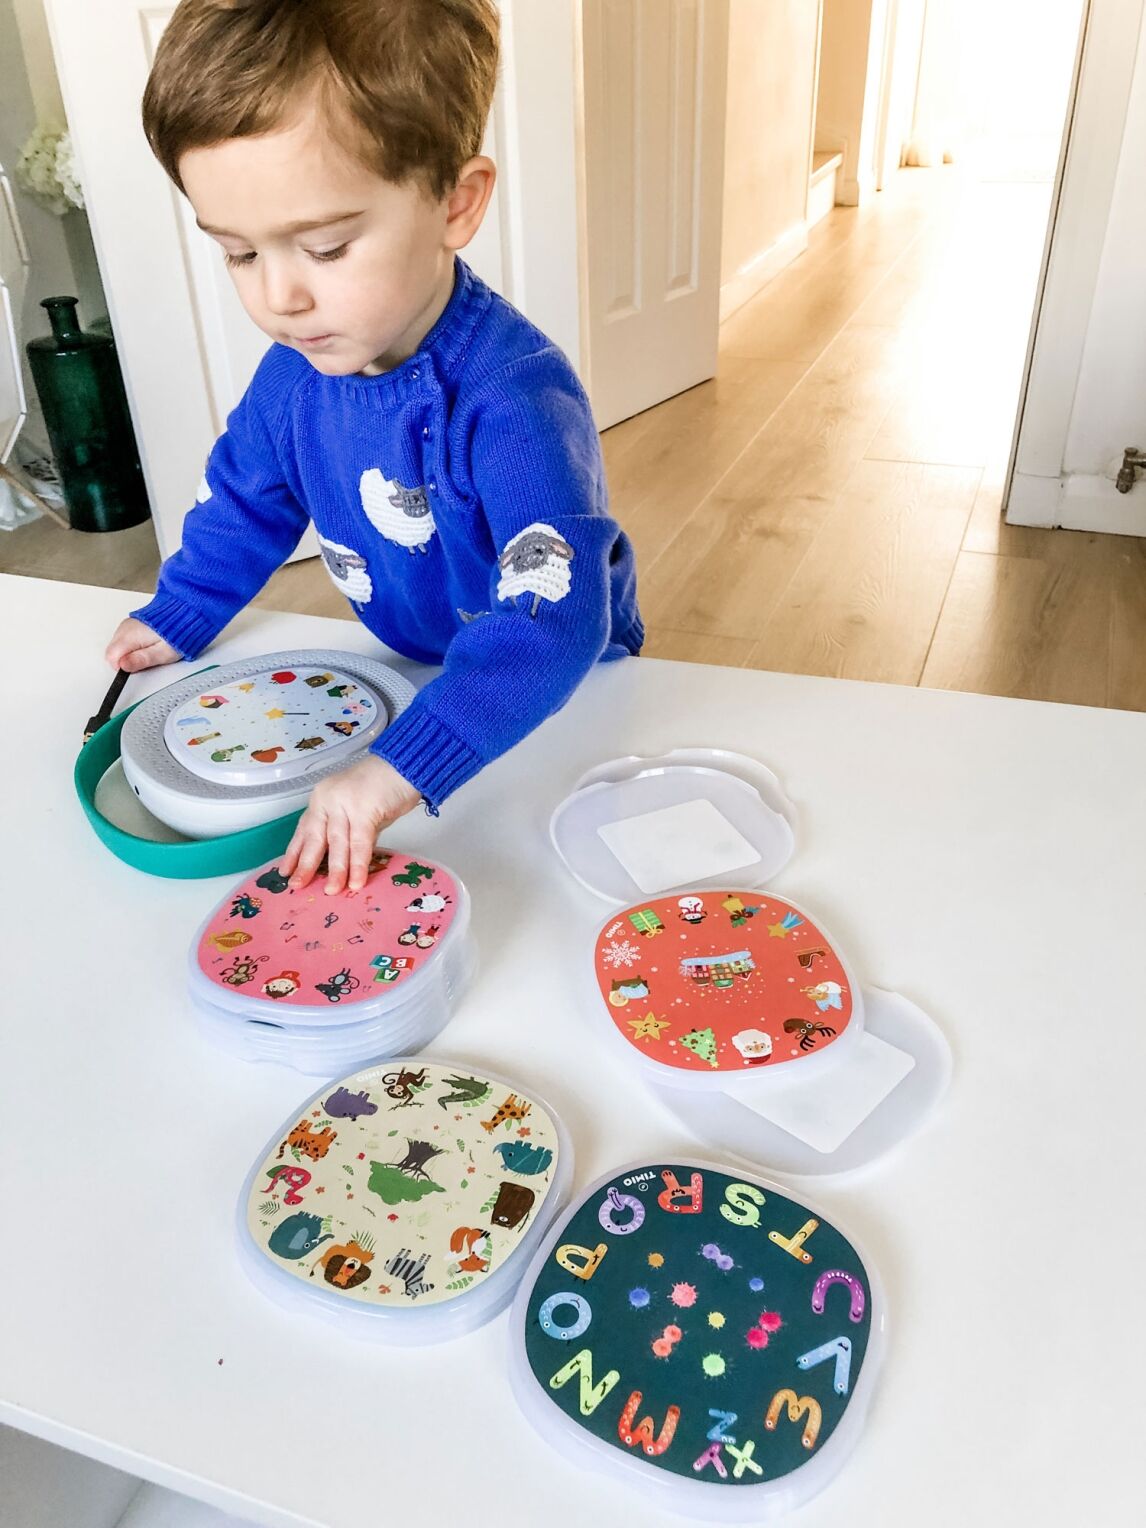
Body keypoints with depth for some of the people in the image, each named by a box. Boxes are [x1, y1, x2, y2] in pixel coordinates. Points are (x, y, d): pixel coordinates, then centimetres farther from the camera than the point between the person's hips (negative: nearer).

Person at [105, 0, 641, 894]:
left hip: (561, 693, -5)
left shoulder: (513, 402, -35)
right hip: (415, 674, 5)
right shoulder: (298, 366, -11)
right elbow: (247, 492, 10)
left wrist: (406, 764, -51)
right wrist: (176, 618, 12)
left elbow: (553, 618, -45)